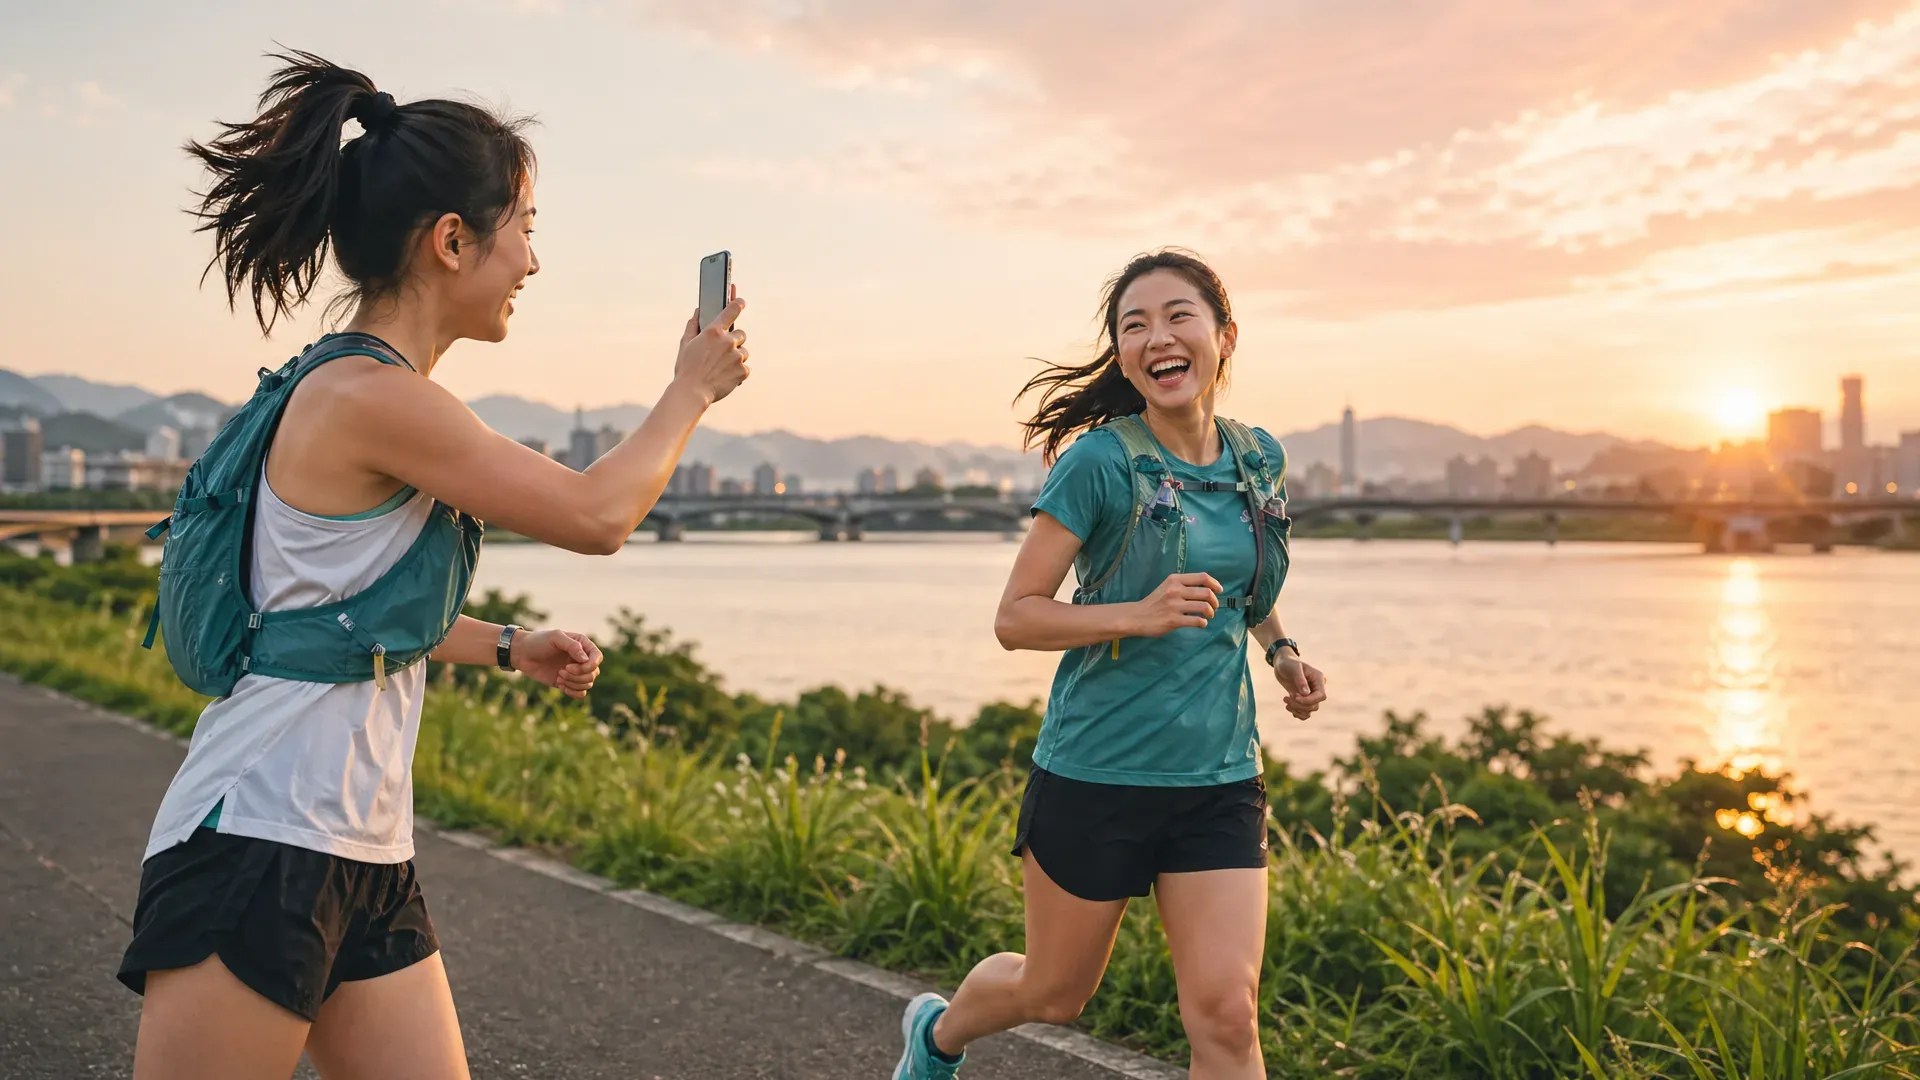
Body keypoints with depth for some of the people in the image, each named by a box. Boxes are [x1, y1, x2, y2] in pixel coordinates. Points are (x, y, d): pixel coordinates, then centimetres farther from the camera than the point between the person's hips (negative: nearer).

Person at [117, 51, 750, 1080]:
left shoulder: (354, 390, 11)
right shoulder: (370, 396, -18)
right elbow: (597, 515, -12)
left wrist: (508, 646, 23)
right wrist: (692, 387, 2)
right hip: (259, 844, -9)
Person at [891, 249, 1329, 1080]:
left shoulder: (1259, 461, 4)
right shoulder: (1098, 463, -13)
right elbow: (1014, 618, -13)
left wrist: (1281, 650, 7)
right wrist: (1139, 615, -27)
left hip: (1220, 779, 4)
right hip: (1096, 773, -3)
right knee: (1054, 994, 15)